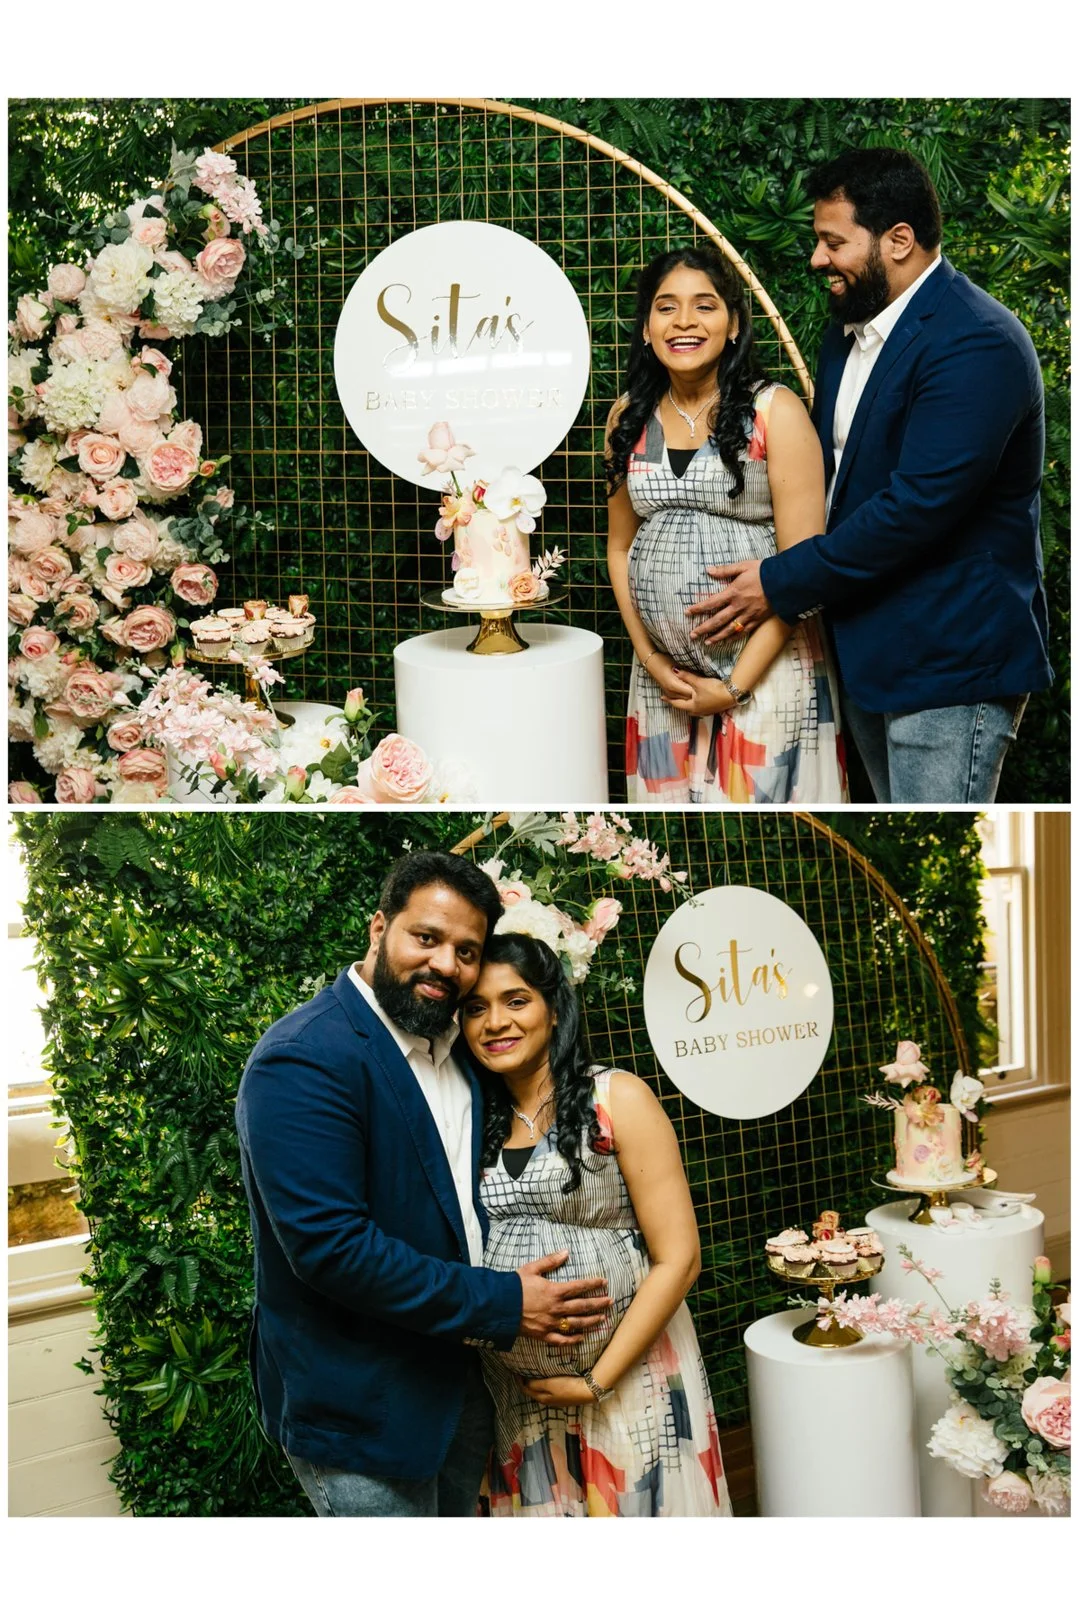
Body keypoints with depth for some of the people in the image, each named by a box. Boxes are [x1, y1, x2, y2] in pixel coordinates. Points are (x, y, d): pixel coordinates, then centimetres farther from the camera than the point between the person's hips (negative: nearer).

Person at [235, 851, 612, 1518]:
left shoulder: (454, 1047, 6)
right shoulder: (304, 1060, -21)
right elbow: (330, 1246, -27)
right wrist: (502, 1305, -21)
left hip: (459, 1384, 8)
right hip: (361, 1408, -8)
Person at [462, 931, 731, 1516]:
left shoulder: (617, 1100, -8)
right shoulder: (473, 1121, 5)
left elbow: (677, 1259, -11)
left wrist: (596, 1381, -12)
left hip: (627, 1376, -4)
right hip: (517, 1397, 4)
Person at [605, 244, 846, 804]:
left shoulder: (775, 412, -8)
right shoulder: (628, 417, 5)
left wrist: (734, 687, -12)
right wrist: (648, 657, 1)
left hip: (764, 670, -4)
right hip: (662, 673, 4)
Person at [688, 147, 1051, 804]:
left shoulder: (977, 344, -19)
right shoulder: (852, 327, 11)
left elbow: (918, 505, -24)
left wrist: (780, 584, -17)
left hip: (948, 660, -9)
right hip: (867, 649, 9)